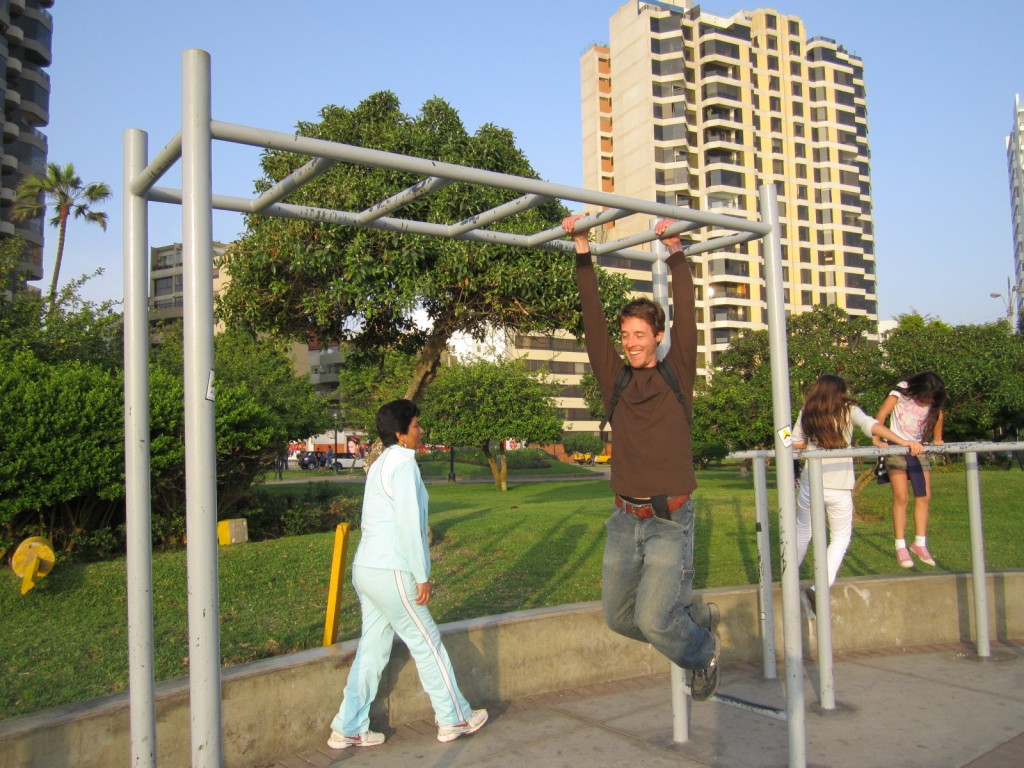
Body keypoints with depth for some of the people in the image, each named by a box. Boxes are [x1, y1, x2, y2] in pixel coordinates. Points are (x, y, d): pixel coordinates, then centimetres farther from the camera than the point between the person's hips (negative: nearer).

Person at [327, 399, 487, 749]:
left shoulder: (380, 464, 14)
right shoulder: (403, 464, -14)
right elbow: (409, 525, -19)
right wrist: (422, 576, -13)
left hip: (366, 568, 9)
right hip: (390, 573, -9)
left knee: (372, 649, 14)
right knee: (427, 644, 5)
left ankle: (348, 729, 20)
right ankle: (455, 718, 19)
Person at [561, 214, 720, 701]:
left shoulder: (676, 375, 0)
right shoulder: (615, 379, 6)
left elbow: (686, 316, -9)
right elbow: (592, 318, 2)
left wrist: (675, 255, -11)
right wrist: (583, 253, 0)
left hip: (670, 520, -5)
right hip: (625, 519, 5)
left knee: (652, 620, -14)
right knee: (619, 617, 11)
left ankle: (703, 653, 20)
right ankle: (696, 617, 38)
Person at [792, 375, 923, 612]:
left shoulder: (806, 414, 5)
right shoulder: (848, 410, -1)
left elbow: (795, 445, 6)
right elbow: (870, 425, -18)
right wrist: (903, 441, -26)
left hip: (810, 484, 2)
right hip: (839, 488, -2)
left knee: (803, 532, 22)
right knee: (840, 537, 14)